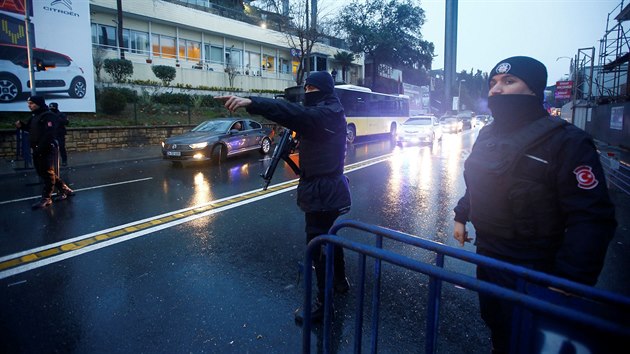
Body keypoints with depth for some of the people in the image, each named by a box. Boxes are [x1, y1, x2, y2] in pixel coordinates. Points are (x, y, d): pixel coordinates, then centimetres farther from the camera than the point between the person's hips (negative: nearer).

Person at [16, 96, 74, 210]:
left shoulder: (48, 116, -13)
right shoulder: (34, 116, 17)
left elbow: (49, 134, -21)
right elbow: (31, 129, 25)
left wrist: (40, 148, -23)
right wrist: (22, 125, 5)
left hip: (47, 150, -10)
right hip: (37, 150, 10)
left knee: (48, 173, -4)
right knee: (43, 173, 13)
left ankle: (46, 198, 2)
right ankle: (64, 189, 23)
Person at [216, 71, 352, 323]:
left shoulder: (327, 114, -20)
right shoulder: (323, 113, 14)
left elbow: (294, 113, -35)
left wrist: (251, 102, -45)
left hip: (322, 192, -11)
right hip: (327, 189, 11)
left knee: (318, 244, -3)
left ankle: (323, 304, 10)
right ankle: (340, 281, 43)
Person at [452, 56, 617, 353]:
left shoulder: (565, 141, -19)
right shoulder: (487, 134, 5)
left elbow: (592, 219, -22)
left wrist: (570, 281, -26)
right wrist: (461, 217, 18)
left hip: (530, 269, -6)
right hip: (486, 252, 7)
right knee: (492, 319, 23)